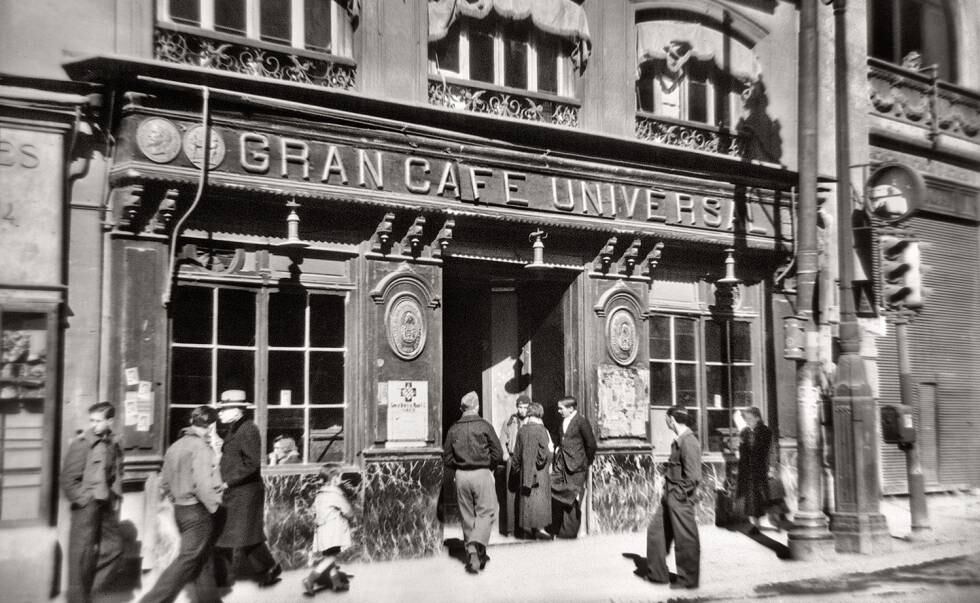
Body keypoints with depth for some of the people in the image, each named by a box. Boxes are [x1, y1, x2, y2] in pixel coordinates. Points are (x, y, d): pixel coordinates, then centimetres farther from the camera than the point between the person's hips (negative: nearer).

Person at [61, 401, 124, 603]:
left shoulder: (115, 444, 6)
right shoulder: (81, 443, -11)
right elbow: (68, 479, -11)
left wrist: (115, 497, 10)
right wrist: (84, 500, -12)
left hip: (107, 505, 6)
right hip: (86, 505, -6)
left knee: (114, 547, 9)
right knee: (82, 554, -1)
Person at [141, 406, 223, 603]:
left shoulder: (175, 447, 9)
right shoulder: (201, 447, -16)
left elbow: (164, 483, 13)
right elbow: (203, 484, -24)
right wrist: (215, 506, -12)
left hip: (180, 510, 9)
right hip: (198, 512, -9)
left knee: (203, 559, 17)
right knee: (187, 561, -3)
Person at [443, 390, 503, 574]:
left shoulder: (453, 429, 3)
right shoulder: (484, 426, -6)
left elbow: (447, 458, 6)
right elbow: (497, 454, -6)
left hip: (461, 476, 4)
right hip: (482, 474, -4)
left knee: (467, 516, 12)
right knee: (486, 512, 3)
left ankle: (474, 554, 17)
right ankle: (475, 546, -18)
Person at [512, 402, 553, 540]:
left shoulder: (522, 430, 3)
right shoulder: (541, 430, -13)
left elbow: (517, 453, 8)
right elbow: (544, 453, -19)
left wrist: (518, 469, 16)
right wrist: (550, 450, 0)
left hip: (525, 470, 5)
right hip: (539, 470, -5)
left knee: (526, 498, 11)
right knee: (540, 497, -2)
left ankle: (526, 526, 15)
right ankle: (539, 527, -6)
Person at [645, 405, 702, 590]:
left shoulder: (688, 441, -19)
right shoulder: (678, 440, 11)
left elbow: (693, 476, -21)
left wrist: (681, 492, -16)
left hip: (681, 497, -10)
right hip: (670, 495, 10)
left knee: (685, 539, 4)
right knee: (655, 531, 15)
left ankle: (688, 580, 17)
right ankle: (657, 574, 26)